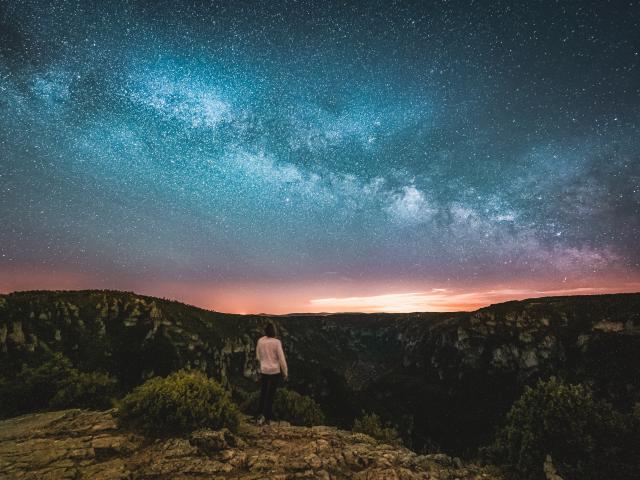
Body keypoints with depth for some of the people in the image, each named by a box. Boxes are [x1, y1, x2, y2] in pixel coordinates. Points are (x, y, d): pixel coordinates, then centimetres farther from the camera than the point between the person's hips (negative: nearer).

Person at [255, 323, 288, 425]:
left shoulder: (260, 341, -4)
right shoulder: (276, 342, -16)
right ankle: (267, 418, 13)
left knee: (263, 394, 15)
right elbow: (281, 358, -12)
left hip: (263, 371, 3)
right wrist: (285, 372, -1)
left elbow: (258, 356, 9)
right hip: (275, 371, -3)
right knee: (270, 395, 9)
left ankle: (260, 414, 3)